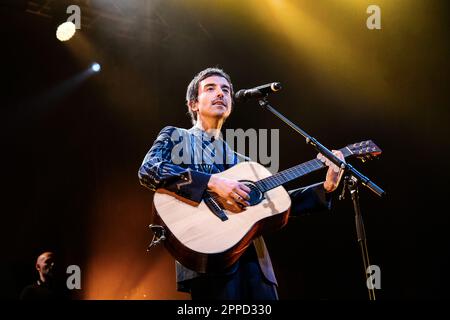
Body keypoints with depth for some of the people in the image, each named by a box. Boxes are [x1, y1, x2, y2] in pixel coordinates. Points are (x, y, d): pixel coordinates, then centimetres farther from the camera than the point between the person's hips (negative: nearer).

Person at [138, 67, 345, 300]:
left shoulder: (241, 161, 25)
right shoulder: (175, 137, 12)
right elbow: (148, 171, -8)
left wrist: (326, 187, 7)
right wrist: (212, 182, -17)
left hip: (253, 259, 5)